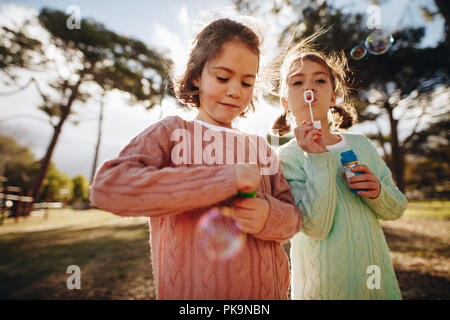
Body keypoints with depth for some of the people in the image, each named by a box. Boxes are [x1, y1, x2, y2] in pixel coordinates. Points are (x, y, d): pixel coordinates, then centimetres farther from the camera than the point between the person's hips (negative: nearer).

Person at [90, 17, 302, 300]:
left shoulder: (262, 149, 6)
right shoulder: (173, 132, -7)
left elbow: (293, 217, 6)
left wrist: (269, 217, -19)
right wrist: (225, 179, -26)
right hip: (191, 291, -4)